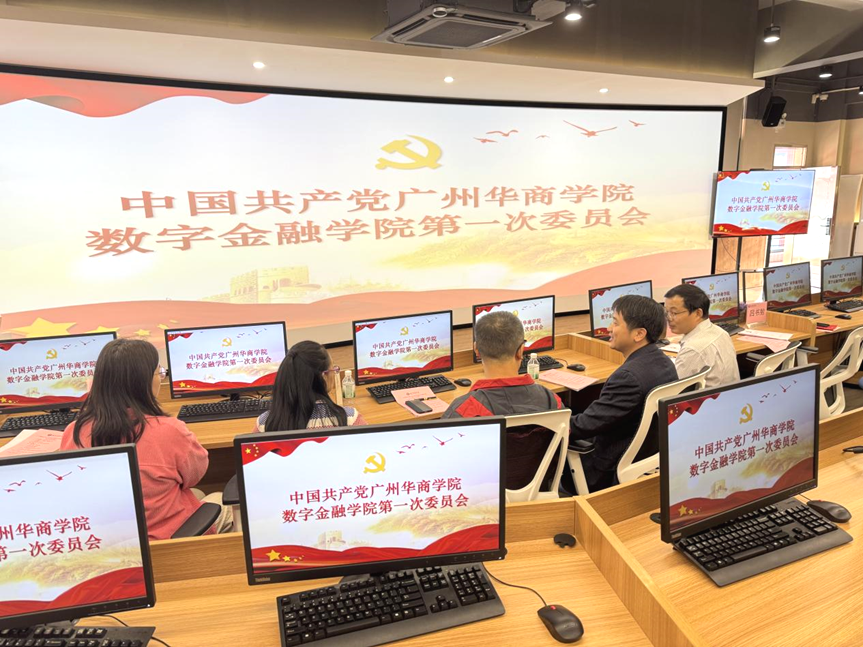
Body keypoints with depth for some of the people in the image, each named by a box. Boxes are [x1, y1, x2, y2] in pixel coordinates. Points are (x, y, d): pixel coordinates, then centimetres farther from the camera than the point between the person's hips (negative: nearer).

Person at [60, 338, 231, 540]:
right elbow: (195, 473, -7)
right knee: (223, 501, 25)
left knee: (197, 494, 30)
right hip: (166, 539, -5)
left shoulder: (73, 432, -14)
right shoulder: (168, 431, -30)